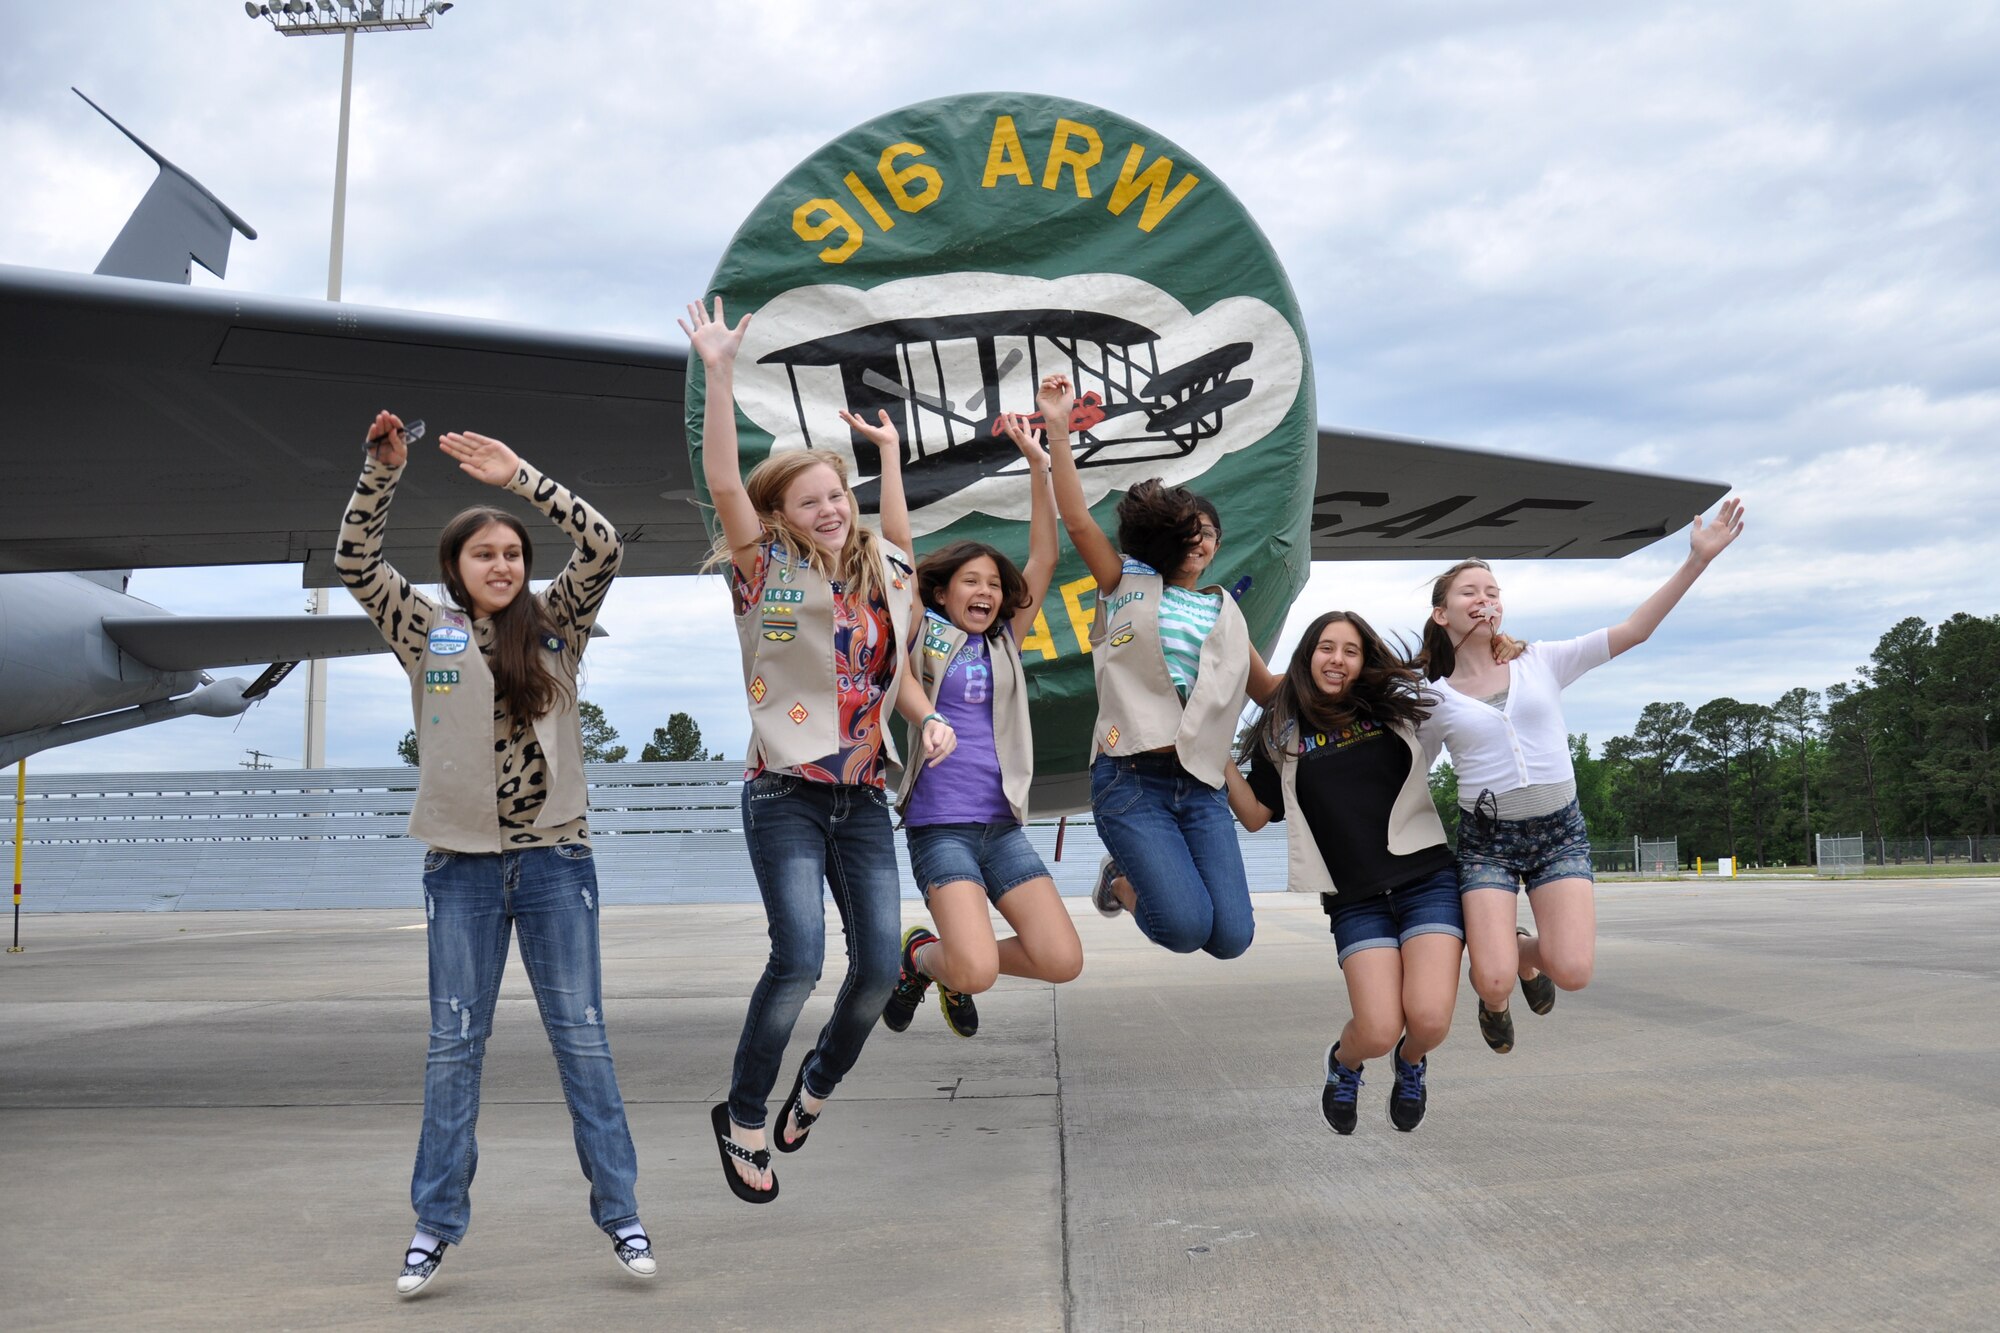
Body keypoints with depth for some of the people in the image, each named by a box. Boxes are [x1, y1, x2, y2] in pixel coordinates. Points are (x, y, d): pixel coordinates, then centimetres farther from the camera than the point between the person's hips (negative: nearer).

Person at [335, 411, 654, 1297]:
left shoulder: (555, 624, 4)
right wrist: (382, 470, -13)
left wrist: (521, 477, -13)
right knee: (454, 1043, 6)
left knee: (581, 1035, 4)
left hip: (556, 857, 0)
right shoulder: (425, 630, 5)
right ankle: (437, 1223, 15)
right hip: (462, 864, 0)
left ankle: (618, 1209, 11)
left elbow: (603, 547, -8)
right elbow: (354, 562, -4)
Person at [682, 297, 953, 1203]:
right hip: (786, 795, -5)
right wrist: (719, 371, -24)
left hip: (863, 798, 5)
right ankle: (743, 1118, 5)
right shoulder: (766, 572, -3)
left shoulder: (883, 579, 10)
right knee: (799, 957, -17)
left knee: (880, 964, -1)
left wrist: (929, 721, 5)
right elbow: (723, 482, -18)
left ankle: (818, 1086, 28)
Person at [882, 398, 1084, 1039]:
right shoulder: (922, 637, 3)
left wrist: (1038, 463, 1)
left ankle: (959, 965, 20)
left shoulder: (1005, 643, 13)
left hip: (1004, 824, 5)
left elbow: (1044, 558, 7)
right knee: (978, 974, -21)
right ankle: (921, 954, 15)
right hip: (940, 824, -5)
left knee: (1062, 961, -8)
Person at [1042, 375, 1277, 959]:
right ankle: (1123, 880, 16)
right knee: (1185, 927, -20)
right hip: (1131, 777, -4)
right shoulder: (1127, 582, 11)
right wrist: (1058, 430, -8)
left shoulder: (1225, 612, 22)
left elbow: (1268, 689, 29)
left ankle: (1138, 877, 22)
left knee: (1230, 937, -8)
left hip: (1201, 785, 4)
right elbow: (1078, 521, -1)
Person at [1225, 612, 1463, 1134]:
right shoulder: (1283, 735, 8)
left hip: (1429, 879, 0)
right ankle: (1343, 1062, 23)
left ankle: (1411, 1062, 22)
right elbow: (1254, 815, 9)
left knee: (1429, 1020, -17)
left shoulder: (1396, 707, 8)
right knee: (1378, 1031, -16)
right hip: (1356, 899, 0)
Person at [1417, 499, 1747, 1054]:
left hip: (1560, 833, 1)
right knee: (1495, 982, -19)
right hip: (1486, 840, -1)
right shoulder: (1435, 701, 1)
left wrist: (1697, 560, -12)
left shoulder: (1542, 663, 3)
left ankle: (1526, 952, 21)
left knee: (1572, 972, -18)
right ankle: (1492, 996, 22)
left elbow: (1633, 631, -5)